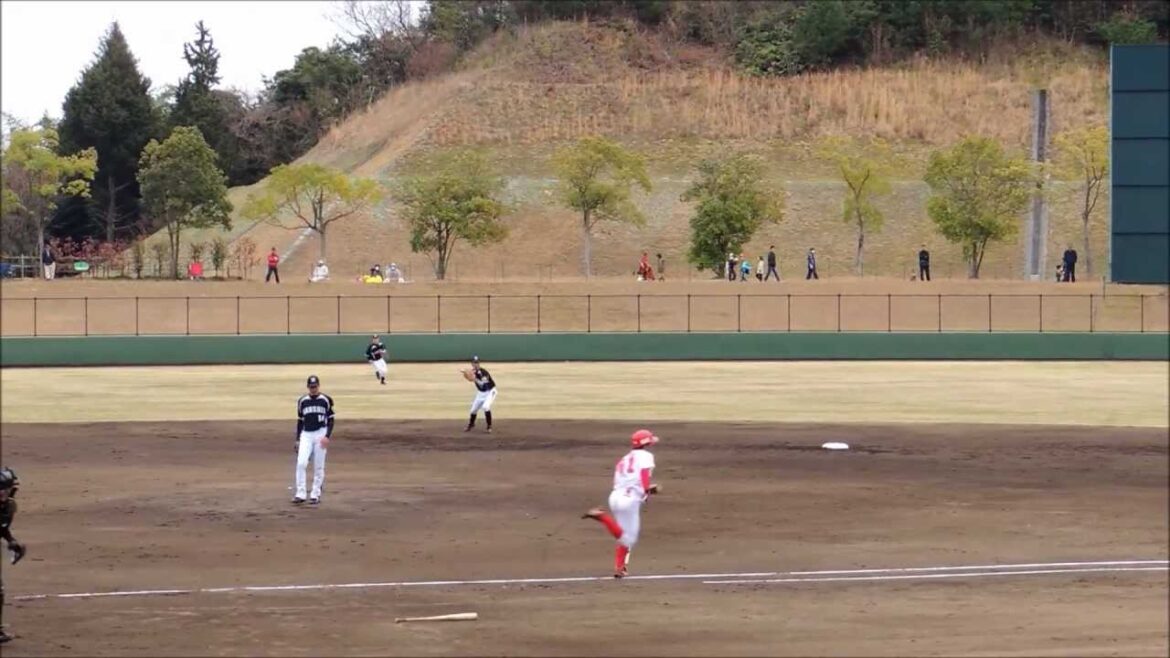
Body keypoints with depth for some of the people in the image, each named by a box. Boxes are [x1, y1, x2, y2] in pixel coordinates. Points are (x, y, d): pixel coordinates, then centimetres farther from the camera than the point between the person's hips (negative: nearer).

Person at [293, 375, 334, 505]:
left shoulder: (326, 400, 0)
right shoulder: (302, 401, 8)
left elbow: (330, 420, 1)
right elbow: (300, 421, 13)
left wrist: (327, 436, -12)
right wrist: (298, 439, 9)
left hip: (320, 435, -2)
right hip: (306, 435, 2)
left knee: (318, 466, 1)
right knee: (301, 463, -12)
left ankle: (315, 494, 10)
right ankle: (300, 494, -8)